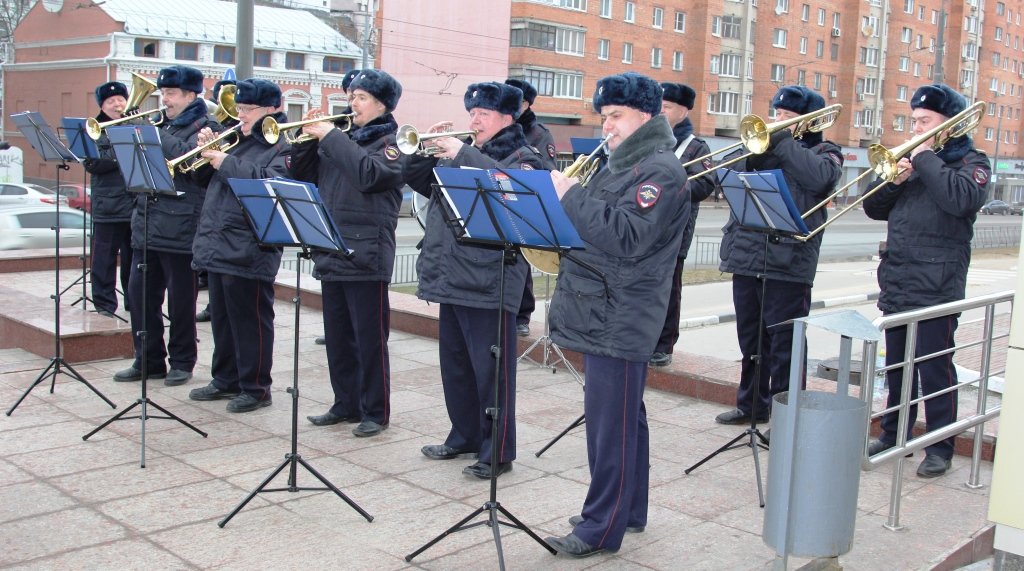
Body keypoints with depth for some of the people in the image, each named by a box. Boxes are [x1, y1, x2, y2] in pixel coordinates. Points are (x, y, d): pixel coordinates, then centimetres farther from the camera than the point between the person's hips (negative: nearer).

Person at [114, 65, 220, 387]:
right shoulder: (162, 125, 18)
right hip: (147, 225, 7)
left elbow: (187, 158, -21)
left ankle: (182, 362, 16)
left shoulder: (206, 129, -3)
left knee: (181, 300, 2)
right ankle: (148, 360, 20)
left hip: (181, 227, -7)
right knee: (139, 294, 8)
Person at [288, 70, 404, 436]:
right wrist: (308, 138, 0)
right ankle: (345, 404, 25)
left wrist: (331, 137, -17)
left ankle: (375, 412, 9)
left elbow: (370, 174, -24)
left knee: (369, 338, -1)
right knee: (338, 336, 13)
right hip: (331, 254, 7)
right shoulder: (343, 139, 16)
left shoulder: (391, 143, -3)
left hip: (366, 255, -7)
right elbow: (302, 176, 15)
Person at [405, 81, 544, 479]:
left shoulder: (521, 156, -2)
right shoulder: (459, 154, 19)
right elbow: (418, 181, 19)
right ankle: (464, 436, 31)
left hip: (489, 282, -8)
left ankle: (497, 452, 7)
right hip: (451, 278, 8)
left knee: (491, 371, -2)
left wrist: (463, 154, -22)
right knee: (455, 366, 17)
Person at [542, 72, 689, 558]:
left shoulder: (661, 170, -12)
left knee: (612, 423, -4)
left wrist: (571, 194, -19)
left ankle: (601, 527, 4)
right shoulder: (621, 165, 19)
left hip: (620, 320, -10)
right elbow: (595, 224, 20)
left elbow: (625, 236, -24)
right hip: (600, 313, 10)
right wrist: (558, 195, 3)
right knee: (621, 417, 17)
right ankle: (627, 509, 29)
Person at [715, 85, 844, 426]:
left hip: (788, 261, -5)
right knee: (750, 338, 15)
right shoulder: (766, 145, 18)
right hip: (746, 256, 6)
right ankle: (752, 404, 29)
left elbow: (819, 178, -20)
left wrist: (784, 142, -14)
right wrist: (753, 152, -9)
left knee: (784, 343, -2)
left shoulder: (825, 152, 4)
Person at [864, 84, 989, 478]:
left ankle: (940, 448, 7)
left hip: (937, 286, -6)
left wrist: (925, 158, -17)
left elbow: (961, 198, -24)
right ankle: (894, 434, 26)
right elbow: (874, 209, 13)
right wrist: (892, 179, -6)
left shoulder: (970, 161, -1)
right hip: (896, 283, 6)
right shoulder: (910, 157, 17)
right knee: (896, 365, 14)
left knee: (935, 368, -2)